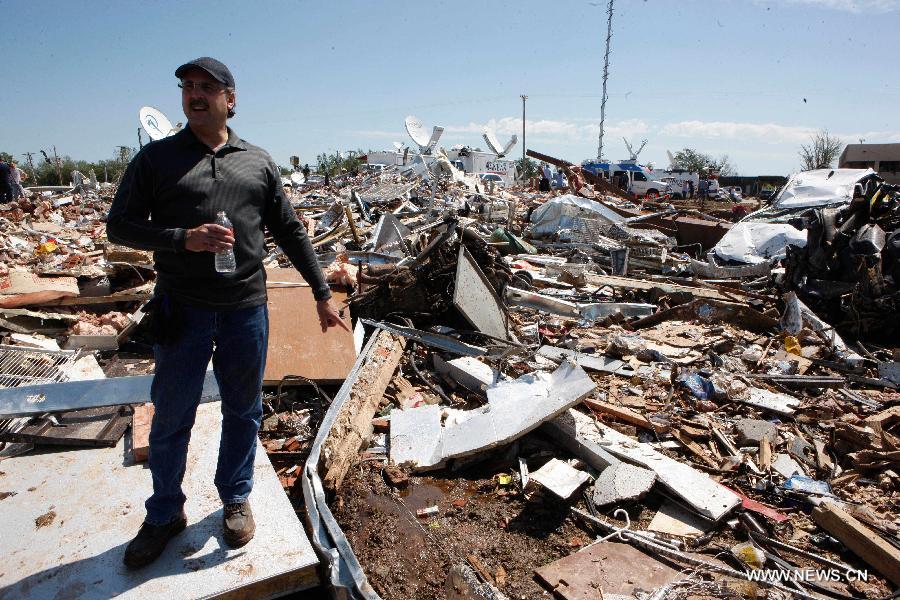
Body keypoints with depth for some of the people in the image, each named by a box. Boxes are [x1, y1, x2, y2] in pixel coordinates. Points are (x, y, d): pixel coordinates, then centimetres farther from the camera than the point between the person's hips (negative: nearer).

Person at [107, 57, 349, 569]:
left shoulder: (259, 162, 8)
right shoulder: (157, 157, 4)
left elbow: (291, 232, 9)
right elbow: (120, 224, 2)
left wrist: (323, 293, 6)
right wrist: (182, 238, -17)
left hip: (247, 309, 1)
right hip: (182, 310, -1)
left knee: (243, 411, 13)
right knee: (171, 418, 10)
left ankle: (236, 499, 34)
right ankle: (165, 514, 33)